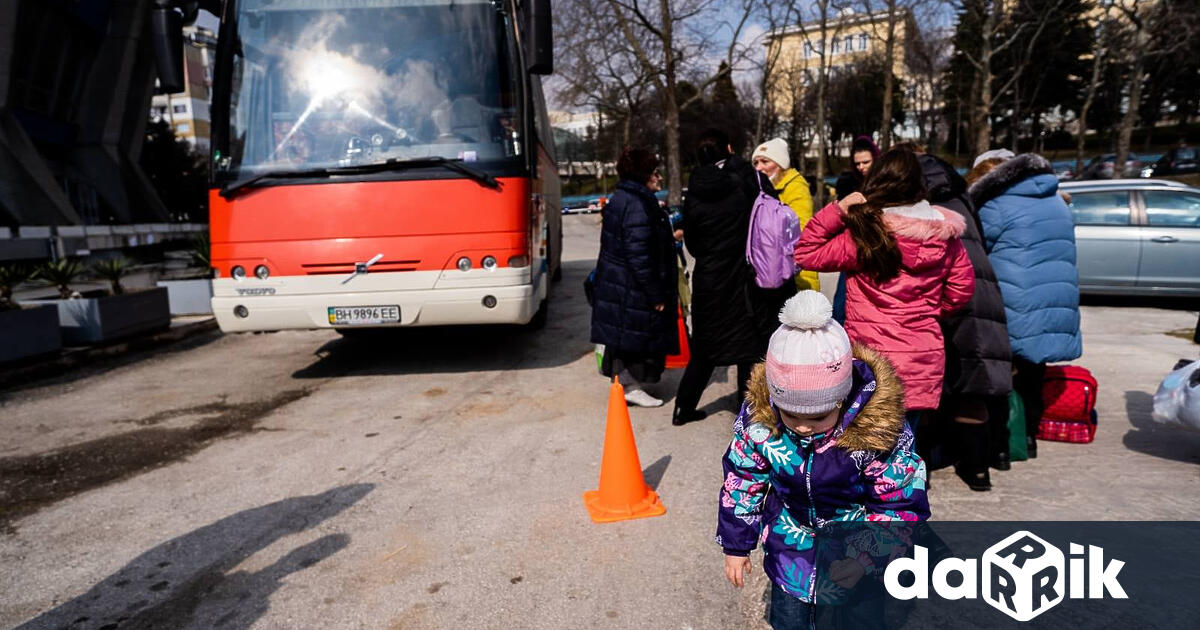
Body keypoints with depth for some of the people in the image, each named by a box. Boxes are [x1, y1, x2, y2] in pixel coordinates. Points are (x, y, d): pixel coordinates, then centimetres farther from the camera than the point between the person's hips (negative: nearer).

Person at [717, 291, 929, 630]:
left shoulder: (877, 428, -31)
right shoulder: (758, 418, -23)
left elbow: (902, 506, -19)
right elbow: (742, 482, -7)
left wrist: (867, 554, -31)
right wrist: (736, 545, 1)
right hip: (791, 543, 3)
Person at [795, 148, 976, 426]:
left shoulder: (866, 236, -16)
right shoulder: (945, 234, 1)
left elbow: (806, 254, -12)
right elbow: (962, 289, 10)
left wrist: (836, 210, -14)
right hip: (924, 364, 5)